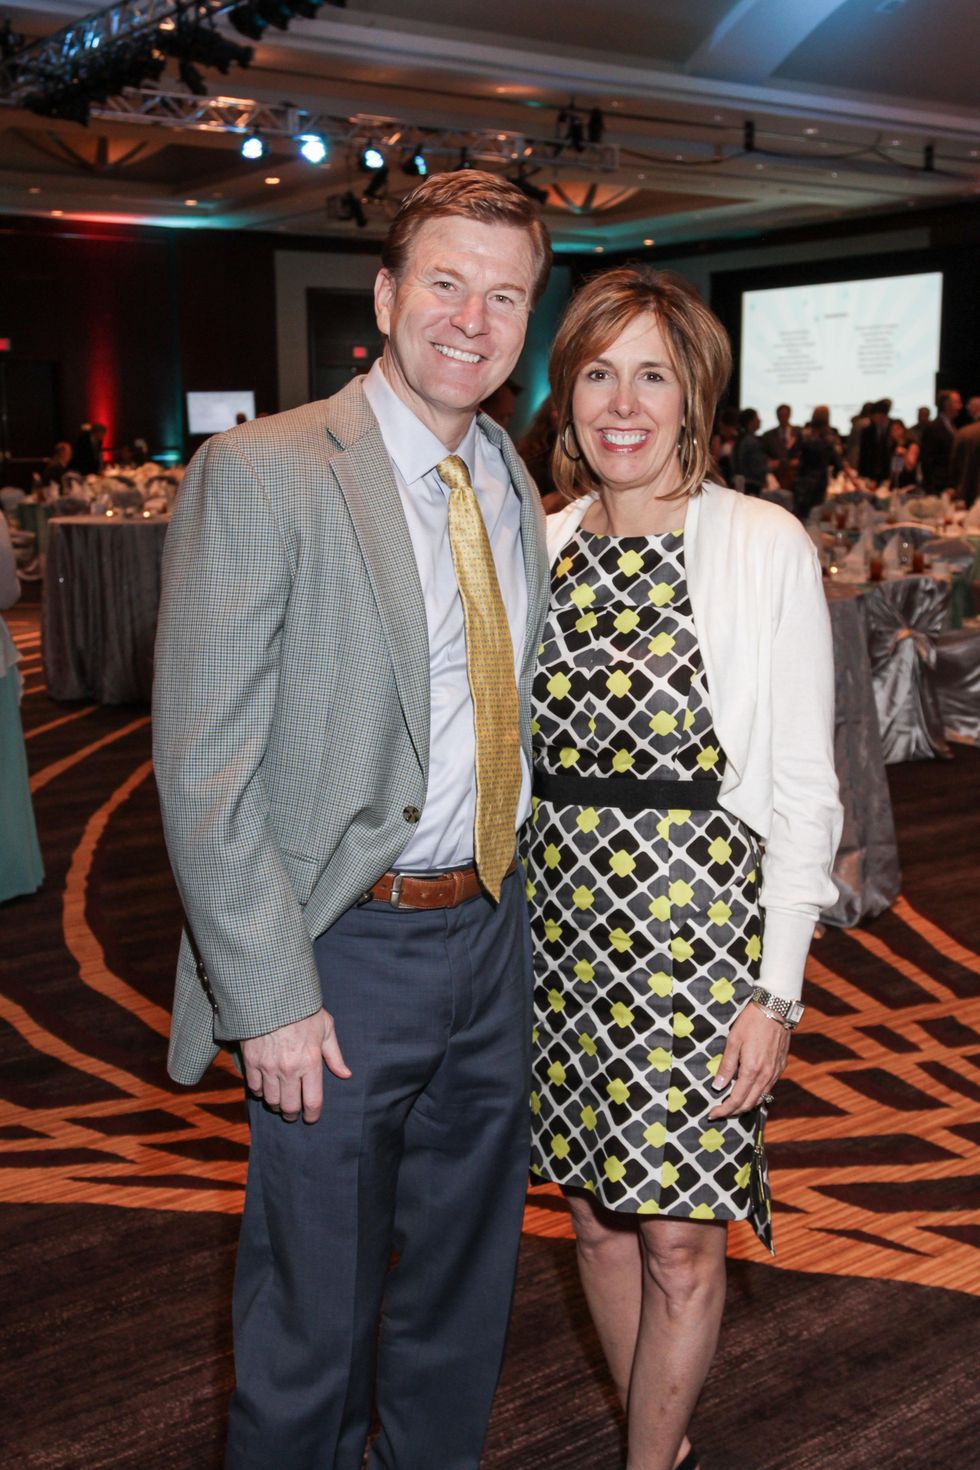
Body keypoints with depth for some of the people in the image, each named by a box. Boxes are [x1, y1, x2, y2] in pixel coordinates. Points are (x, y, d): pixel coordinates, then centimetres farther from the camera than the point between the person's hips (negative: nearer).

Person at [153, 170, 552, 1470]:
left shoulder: (516, 490, 7)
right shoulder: (260, 475, -14)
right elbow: (203, 769, -16)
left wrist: (512, 899, 8)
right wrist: (270, 999, -18)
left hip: (492, 933, 6)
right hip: (345, 950, -6)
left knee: (465, 1292, 23)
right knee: (313, 1316, 11)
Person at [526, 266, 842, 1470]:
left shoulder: (764, 547, -8)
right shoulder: (541, 545, 5)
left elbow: (803, 786, -7)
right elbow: (517, 755, 11)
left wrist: (777, 989, -9)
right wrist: (507, 923, 8)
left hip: (699, 918, -4)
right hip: (561, 918, 5)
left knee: (678, 1235, 5)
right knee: (594, 1212, 16)